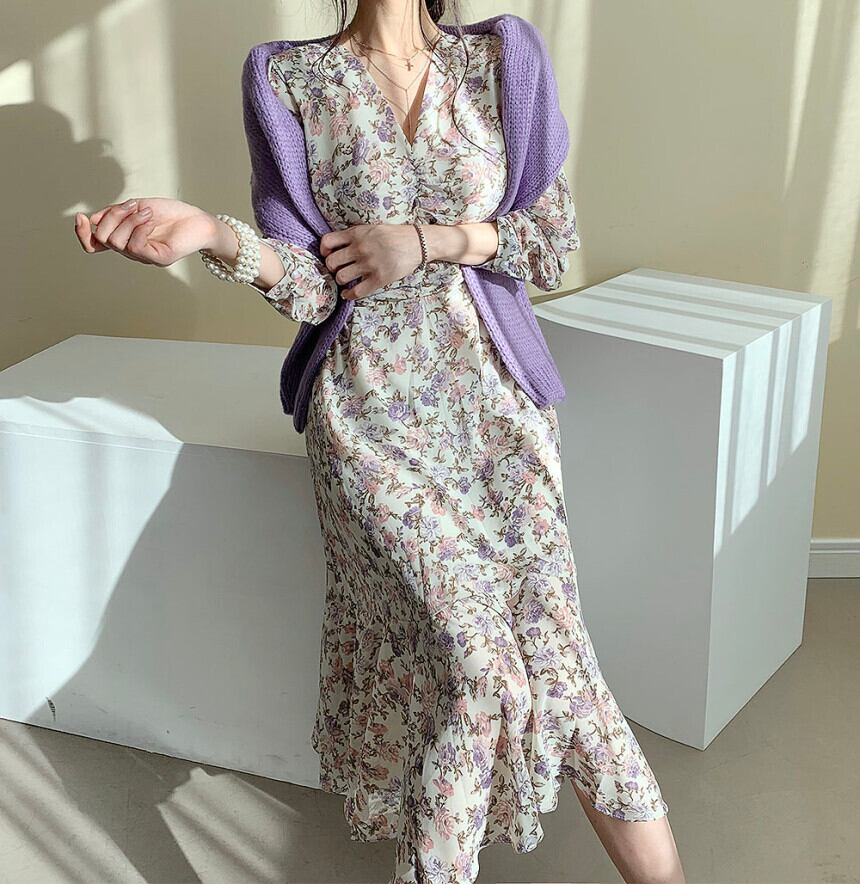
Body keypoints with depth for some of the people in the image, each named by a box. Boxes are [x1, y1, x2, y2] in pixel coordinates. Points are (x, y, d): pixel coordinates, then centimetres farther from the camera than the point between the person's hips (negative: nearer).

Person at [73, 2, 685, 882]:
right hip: (374, 406, -2)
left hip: (491, 392, 2)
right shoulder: (299, 77, 1)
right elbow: (311, 286, -6)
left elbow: (555, 241, 4)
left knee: (546, 632, -5)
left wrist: (429, 240, -9)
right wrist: (217, 234, -25)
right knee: (472, 648, -15)